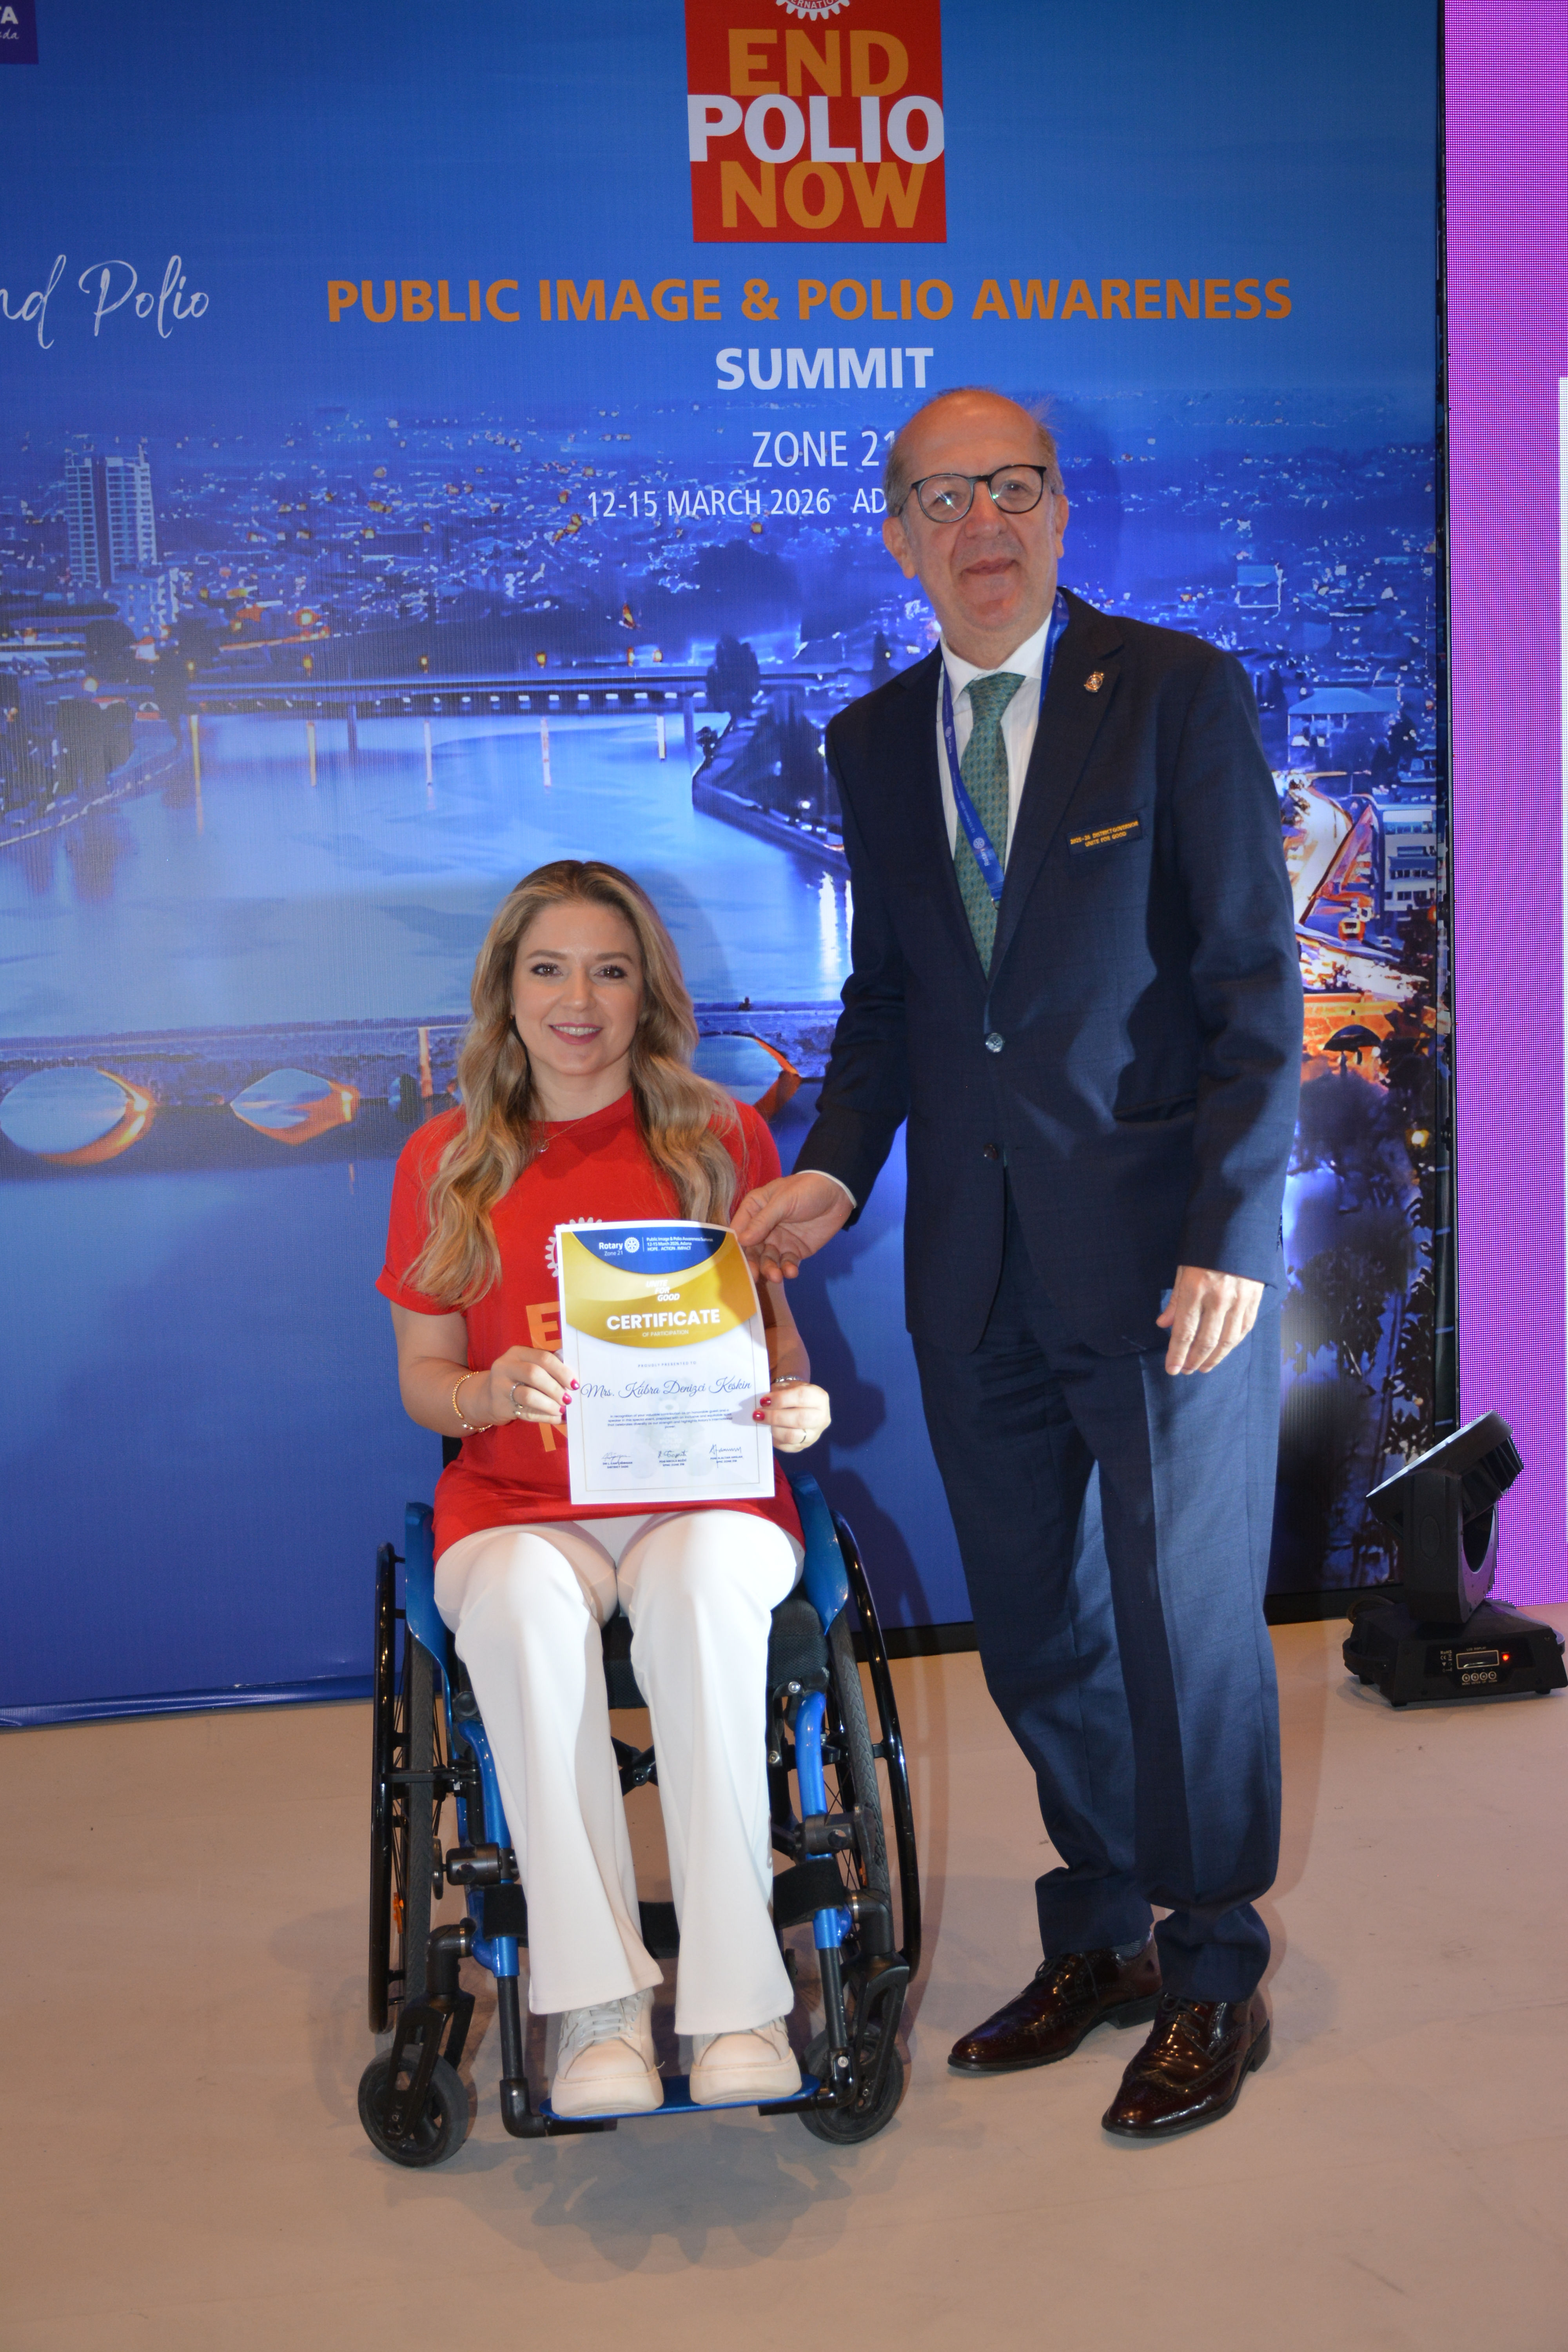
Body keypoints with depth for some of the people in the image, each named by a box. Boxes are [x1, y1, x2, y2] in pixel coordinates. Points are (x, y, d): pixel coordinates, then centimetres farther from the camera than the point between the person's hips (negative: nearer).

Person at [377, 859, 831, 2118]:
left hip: (704, 1493, 0)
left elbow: (775, 1329, 13)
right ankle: (598, 2005, -28)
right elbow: (422, 1380, 11)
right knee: (522, 1606, -35)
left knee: (700, 1588, -36)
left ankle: (737, 1998, -29)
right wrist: (494, 1390, -12)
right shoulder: (445, 1161, 9)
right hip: (519, 1505, 1)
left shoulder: (723, 1137, 9)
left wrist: (793, 1401, -11)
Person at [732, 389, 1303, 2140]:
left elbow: (1254, 982, -7)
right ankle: (1099, 1942, 32)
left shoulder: (1181, 693, -4)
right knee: (1036, 1629, 13)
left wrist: (1230, 1233, -15)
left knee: (1185, 1619, 3)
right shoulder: (873, 744, 10)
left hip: (1158, 1252, -4)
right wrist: (834, 1168, 0)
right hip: (976, 1265, 5)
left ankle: (1211, 1978, 22)